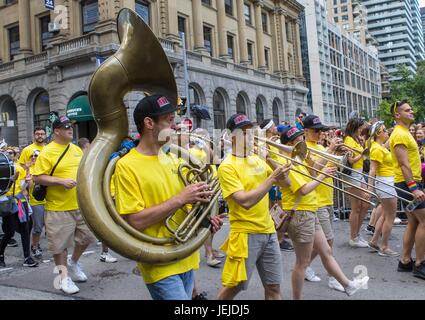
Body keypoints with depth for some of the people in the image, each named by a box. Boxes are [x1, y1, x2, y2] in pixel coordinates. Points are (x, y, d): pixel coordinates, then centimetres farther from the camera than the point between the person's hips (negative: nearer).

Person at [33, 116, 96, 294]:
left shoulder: (76, 149, 10)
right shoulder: (47, 152, -11)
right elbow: (37, 178, -14)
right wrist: (61, 181, -23)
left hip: (81, 204, 6)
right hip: (59, 208, -6)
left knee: (86, 237, 14)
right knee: (60, 243, 3)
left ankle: (73, 263, 37)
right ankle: (64, 275, 18)